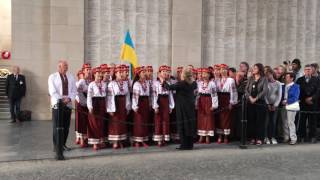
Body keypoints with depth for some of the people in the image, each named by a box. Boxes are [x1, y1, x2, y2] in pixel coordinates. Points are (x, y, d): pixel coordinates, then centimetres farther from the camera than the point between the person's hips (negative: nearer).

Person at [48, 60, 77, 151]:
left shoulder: (71, 77, 9)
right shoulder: (52, 77, -2)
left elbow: (74, 90, 7)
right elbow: (52, 92, -9)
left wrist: (69, 99, -10)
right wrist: (61, 100, -17)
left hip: (68, 104, 4)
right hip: (57, 104, -4)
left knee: (66, 126, 7)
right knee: (57, 126, -1)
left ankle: (63, 144, 19)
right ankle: (56, 145, 8)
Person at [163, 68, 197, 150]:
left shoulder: (180, 83, -16)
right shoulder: (193, 83, 3)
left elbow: (169, 87, -12)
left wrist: (163, 82, 3)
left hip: (182, 107, -6)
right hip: (190, 106, 6)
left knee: (183, 125, 0)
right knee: (190, 124, 9)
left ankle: (184, 145, 3)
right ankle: (190, 144, 16)